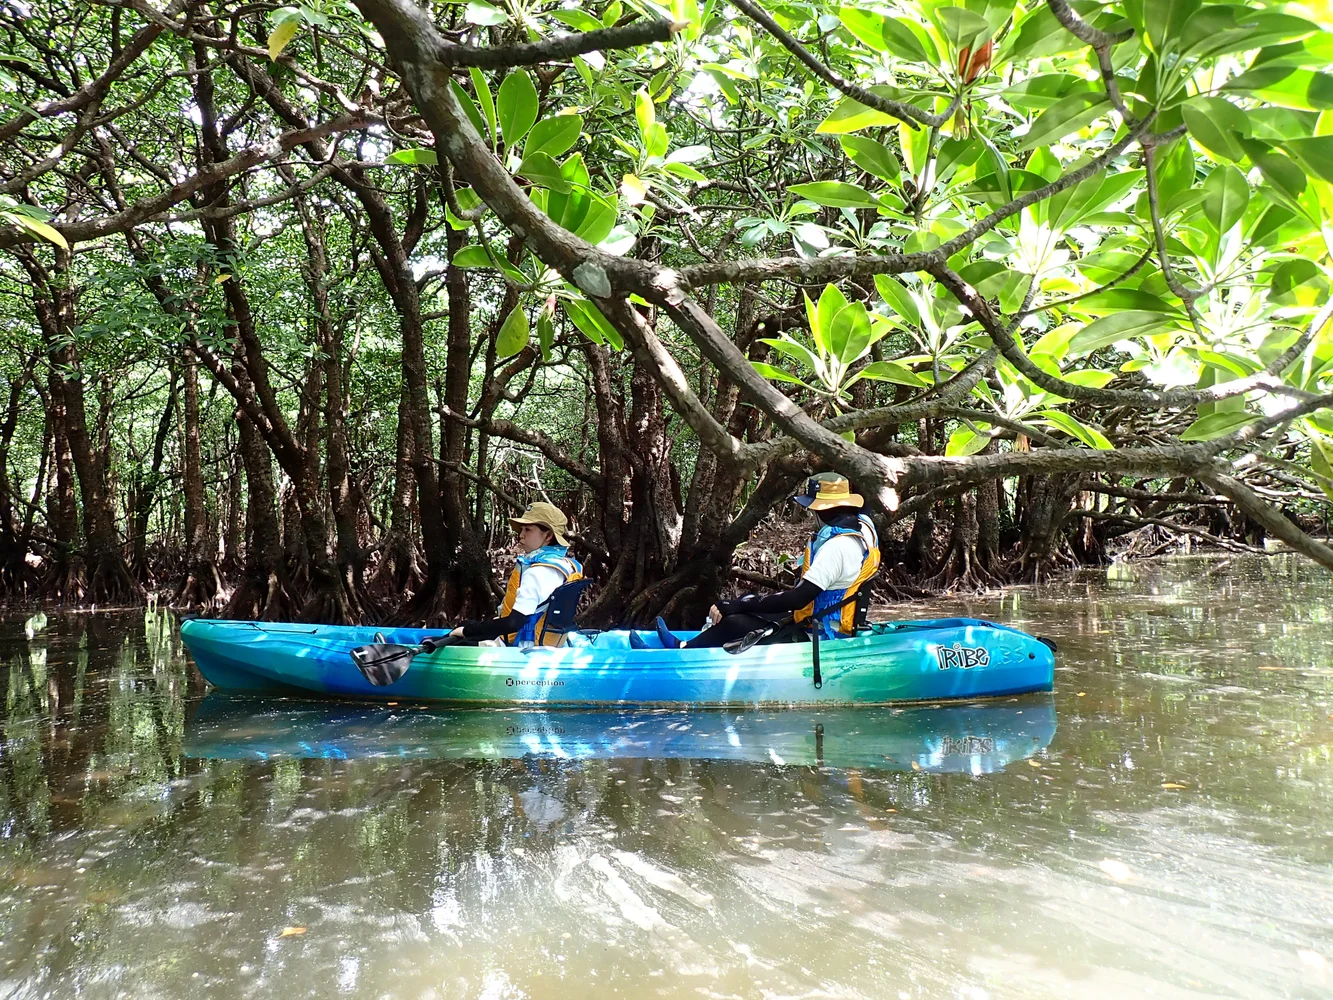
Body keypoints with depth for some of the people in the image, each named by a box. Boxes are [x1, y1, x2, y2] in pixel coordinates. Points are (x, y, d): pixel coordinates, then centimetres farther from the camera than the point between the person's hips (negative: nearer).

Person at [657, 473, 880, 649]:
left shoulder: (837, 545, -28)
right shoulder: (862, 524, 1)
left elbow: (798, 598, -30)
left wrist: (735, 606, -25)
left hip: (819, 637, -10)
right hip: (832, 625, 10)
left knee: (734, 622, -12)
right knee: (748, 604, 14)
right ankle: (688, 648, 17)